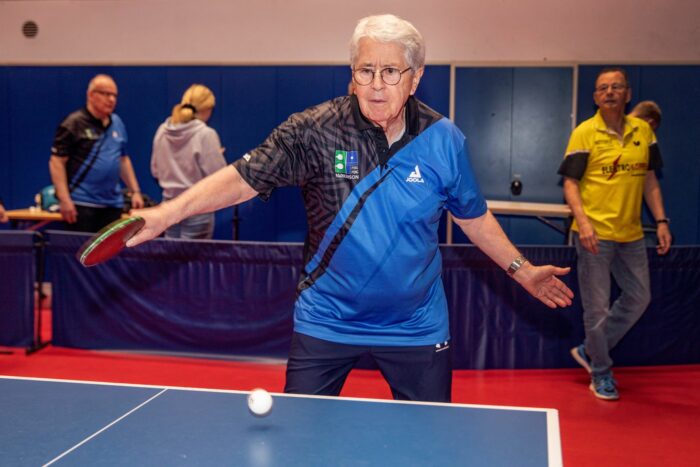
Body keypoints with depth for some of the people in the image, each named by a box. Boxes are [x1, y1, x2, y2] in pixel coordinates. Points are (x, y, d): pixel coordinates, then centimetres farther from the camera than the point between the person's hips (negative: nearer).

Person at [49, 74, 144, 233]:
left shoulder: (117, 123, 12)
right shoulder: (74, 123, -7)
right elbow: (57, 162, -10)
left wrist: (135, 191, 13)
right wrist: (64, 199, -17)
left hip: (113, 204, 6)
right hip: (82, 204, -6)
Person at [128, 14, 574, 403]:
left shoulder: (444, 141, -6)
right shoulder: (314, 131, -14)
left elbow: (473, 216, 8)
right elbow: (244, 178, -16)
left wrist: (522, 270, 10)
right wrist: (166, 213, -28)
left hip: (417, 327, 2)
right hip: (326, 323, -1)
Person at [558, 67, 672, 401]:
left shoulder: (643, 130, 7)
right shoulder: (584, 133, -6)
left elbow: (649, 180, 13)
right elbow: (570, 183, -8)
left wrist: (661, 220, 5)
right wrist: (582, 221, -23)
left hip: (631, 234, 6)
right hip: (595, 234, -6)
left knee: (639, 298, 14)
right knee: (597, 307, 2)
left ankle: (589, 351, 31)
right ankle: (601, 373, 22)